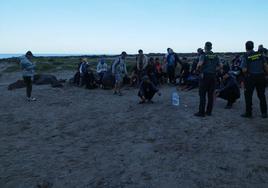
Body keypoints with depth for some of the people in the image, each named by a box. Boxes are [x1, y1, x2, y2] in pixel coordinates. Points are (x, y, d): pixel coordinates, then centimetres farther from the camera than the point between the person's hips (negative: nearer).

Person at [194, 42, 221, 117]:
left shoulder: (203, 55, -8)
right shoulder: (215, 56, 10)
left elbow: (200, 64, -24)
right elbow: (219, 66, 10)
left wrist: (198, 69, -6)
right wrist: (214, 70, 15)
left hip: (204, 76, -5)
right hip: (213, 76, 5)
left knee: (202, 95, -1)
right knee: (211, 94, 9)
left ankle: (201, 112, 0)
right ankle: (209, 111, 14)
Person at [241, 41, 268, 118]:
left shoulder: (245, 56, -8)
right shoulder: (260, 54, 3)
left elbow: (244, 70, -14)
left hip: (250, 78, -4)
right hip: (261, 77, 4)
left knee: (248, 95, 7)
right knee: (262, 95, 12)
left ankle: (248, 113, 9)